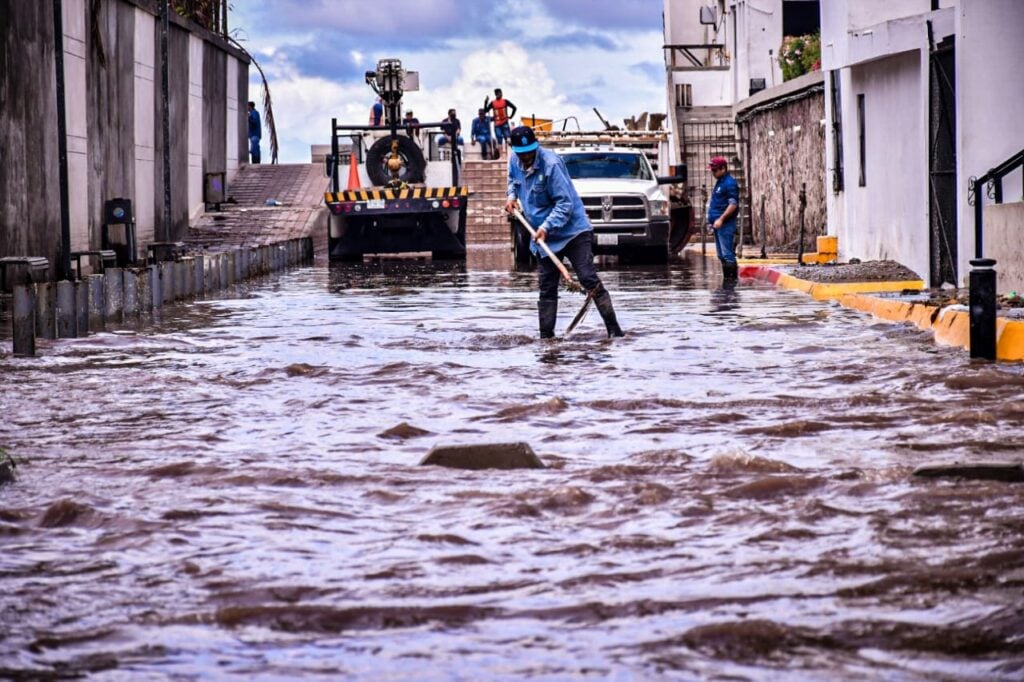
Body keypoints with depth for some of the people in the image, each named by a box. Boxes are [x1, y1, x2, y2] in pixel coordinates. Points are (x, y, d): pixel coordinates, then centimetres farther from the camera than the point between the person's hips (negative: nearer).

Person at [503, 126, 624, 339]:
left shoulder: (551, 164, -21)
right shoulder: (515, 161, 2)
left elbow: (565, 203, -21)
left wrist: (546, 227, -26)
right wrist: (512, 195, 8)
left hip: (572, 231, -7)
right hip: (544, 237, 7)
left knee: (589, 278, -15)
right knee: (547, 287, 9)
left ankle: (614, 329, -15)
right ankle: (546, 336, 15)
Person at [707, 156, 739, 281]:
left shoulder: (729, 183, -12)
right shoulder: (719, 182, 19)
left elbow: (733, 204, -19)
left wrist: (721, 219, -23)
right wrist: (712, 221, 20)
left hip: (726, 224, -10)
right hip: (718, 224, 10)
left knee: (727, 254, -11)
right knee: (722, 255, 11)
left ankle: (731, 278, -11)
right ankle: (726, 278, 14)